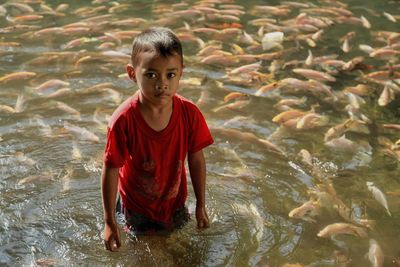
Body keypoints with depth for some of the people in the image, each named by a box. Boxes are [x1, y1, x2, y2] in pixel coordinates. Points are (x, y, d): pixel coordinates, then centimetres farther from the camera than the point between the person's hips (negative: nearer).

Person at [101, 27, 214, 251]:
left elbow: (196, 159, -9)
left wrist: (201, 205, 1)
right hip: (137, 206, -2)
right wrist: (110, 221, -14)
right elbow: (111, 169, -20)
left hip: (174, 202, 3)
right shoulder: (124, 119, -30)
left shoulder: (190, 114, -22)